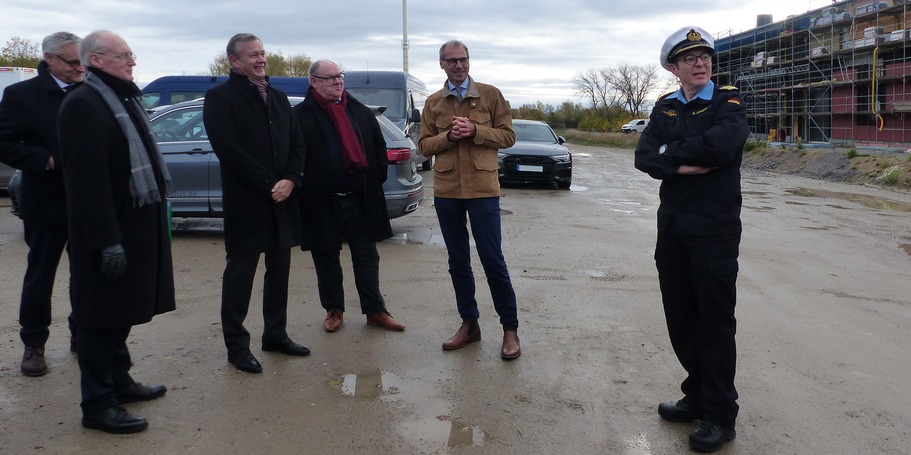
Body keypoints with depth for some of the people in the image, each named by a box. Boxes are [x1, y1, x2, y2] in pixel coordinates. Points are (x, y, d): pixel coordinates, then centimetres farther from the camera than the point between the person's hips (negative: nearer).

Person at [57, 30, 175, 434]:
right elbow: (88, 180, -22)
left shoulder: (124, 99, 15)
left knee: (120, 310, 19)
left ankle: (118, 380, 32)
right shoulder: (83, 104, -15)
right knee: (102, 316, 0)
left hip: (135, 226, 9)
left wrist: (155, 216, 15)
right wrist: (107, 241, -24)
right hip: (108, 235, -9)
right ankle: (97, 404, 10)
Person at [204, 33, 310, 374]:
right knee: (240, 272, 1)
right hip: (245, 202, -6)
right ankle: (237, 345, 10)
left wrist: (290, 180, -6)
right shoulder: (220, 97, -5)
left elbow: (296, 143, 11)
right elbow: (229, 150, -15)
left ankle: (275, 334, 25)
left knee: (279, 269, 12)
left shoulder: (278, 97, 16)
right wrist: (268, 185, -16)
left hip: (282, 199, 7)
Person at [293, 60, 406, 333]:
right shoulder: (302, 115, -4)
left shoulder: (361, 112, 9)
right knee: (327, 257, 10)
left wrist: (377, 178, 6)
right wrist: (307, 190, -9)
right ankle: (334, 310, 24)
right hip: (322, 201, -3)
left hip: (361, 198, 3)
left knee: (367, 257, 9)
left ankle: (375, 311, 18)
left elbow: (379, 146, 15)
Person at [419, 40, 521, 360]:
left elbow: (508, 136, 0)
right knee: (458, 262, 10)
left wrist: (474, 130, -14)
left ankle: (510, 328, 9)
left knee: (493, 261, -2)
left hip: (482, 189, -3)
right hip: (446, 191, 3)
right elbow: (425, 145, 7)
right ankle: (469, 324, 23)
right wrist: (448, 135, -11)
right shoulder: (433, 103, 10)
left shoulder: (490, 94, 3)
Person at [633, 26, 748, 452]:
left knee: (715, 320, 1)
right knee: (680, 317, 12)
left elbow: (725, 140, -24)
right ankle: (697, 397, 28)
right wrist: (682, 166, -18)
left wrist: (672, 152, -12)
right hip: (672, 226, 5)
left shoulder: (728, 101, -2)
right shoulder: (665, 108, 12)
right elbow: (644, 157, -2)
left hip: (715, 228, -5)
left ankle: (720, 416, 13)